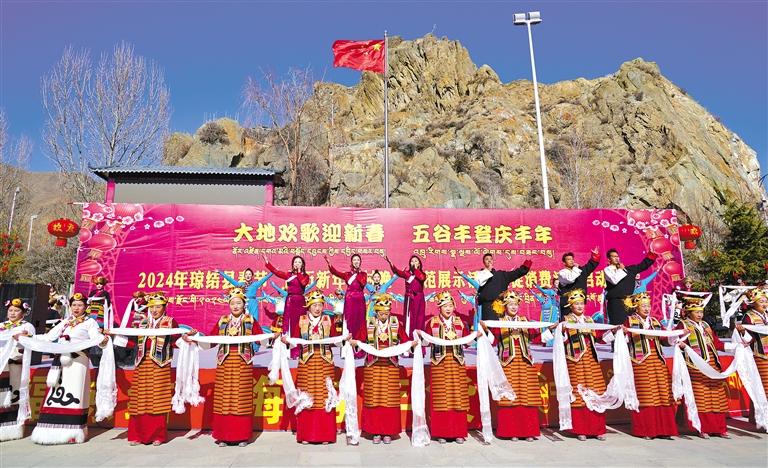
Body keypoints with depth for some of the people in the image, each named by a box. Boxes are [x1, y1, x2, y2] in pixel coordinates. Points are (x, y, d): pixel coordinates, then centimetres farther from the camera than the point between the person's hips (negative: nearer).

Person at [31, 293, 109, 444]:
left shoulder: (90, 322, 4)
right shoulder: (65, 322, 21)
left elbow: (96, 338, -10)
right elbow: (49, 337, 20)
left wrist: (103, 341, -32)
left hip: (78, 360, -5)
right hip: (61, 360, 5)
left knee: (73, 393, -8)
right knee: (57, 393, 1)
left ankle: (71, 431, -5)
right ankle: (54, 429, 8)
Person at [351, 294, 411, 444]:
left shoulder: (397, 324, 4)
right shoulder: (368, 324, 3)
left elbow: (405, 341, 3)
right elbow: (359, 340, 0)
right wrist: (353, 342, -21)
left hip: (391, 366, 0)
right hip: (373, 366, 0)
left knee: (390, 400, 3)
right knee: (373, 400, 3)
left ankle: (388, 432, 15)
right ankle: (375, 432, 15)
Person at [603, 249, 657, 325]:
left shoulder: (627, 269, 19)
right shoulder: (607, 270, 2)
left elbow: (642, 265, 23)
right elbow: (614, 280, -15)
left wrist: (652, 254, 20)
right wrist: (620, 269, -1)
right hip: (615, 302, -6)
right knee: (617, 325, -12)